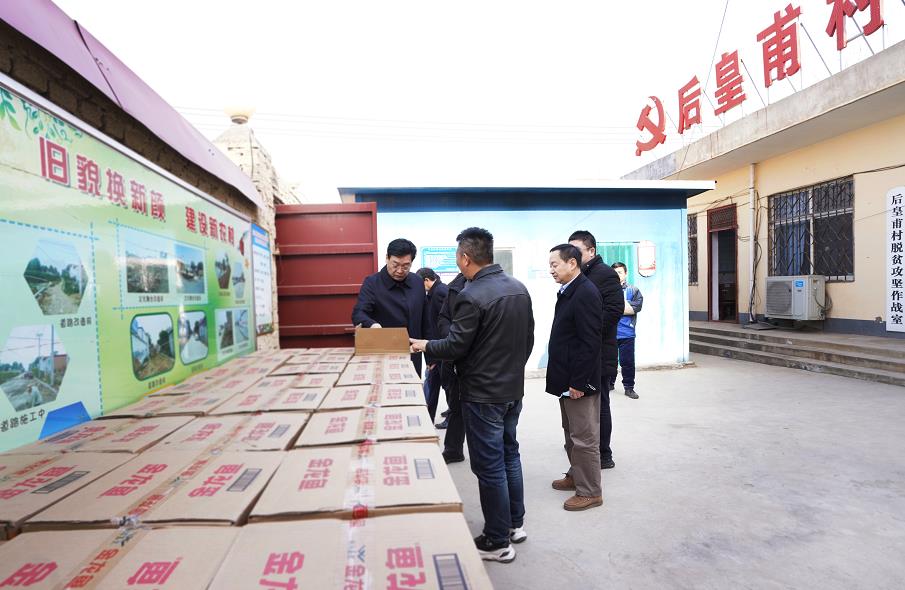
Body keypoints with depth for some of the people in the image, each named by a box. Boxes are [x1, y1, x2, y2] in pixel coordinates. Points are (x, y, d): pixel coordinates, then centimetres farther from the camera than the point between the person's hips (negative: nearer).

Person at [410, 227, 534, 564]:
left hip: (483, 394, -8)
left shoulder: (472, 296, -22)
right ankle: (515, 524, 34)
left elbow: (455, 347, -17)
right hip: (513, 389, 8)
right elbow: (528, 339, 11)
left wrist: (425, 346, 1)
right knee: (509, 454, 20)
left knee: (489, 466, 4)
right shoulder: (519, 288, 4)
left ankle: (497, 542, 17)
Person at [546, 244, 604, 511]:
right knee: (572, 434, 21)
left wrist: (578, 382, -21)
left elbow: (590, 342, -23)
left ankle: (590, 492, 16)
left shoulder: (585, 293, -19)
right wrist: (564, 378, 15)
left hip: (579, 381, -10)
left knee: (584, 438, 3)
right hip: (567, 378, 10)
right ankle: (576, 476, 37)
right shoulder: (569, 292, 11)